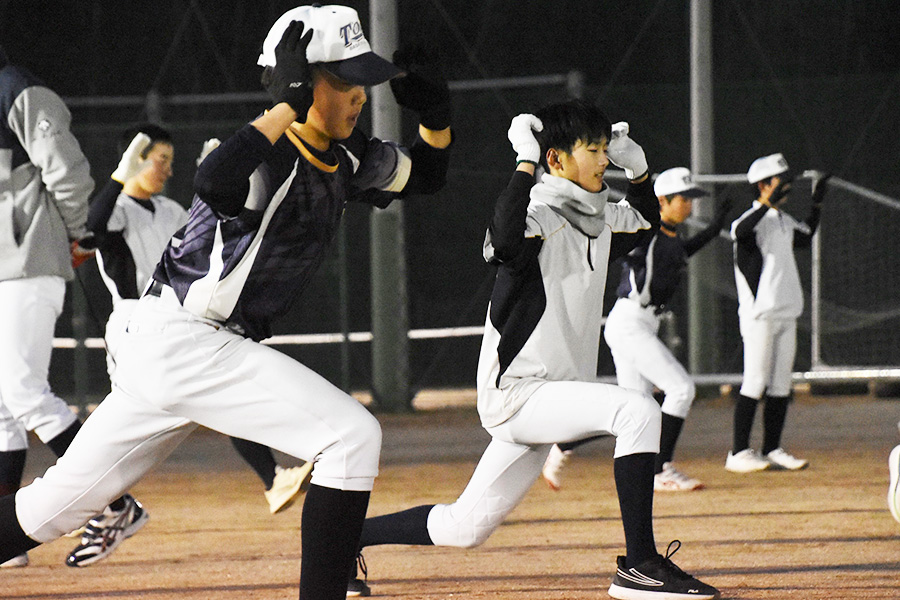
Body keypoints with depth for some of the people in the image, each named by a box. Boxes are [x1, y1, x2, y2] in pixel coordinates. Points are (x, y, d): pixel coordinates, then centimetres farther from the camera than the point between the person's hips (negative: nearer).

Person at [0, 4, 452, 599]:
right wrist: (289, 105, -35)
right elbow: (214, 183, -41)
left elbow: (425, 174, 23)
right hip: (182, 342, -9)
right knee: (353, 435, -16)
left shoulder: (345, 158, 10)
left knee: (55, 505, 12)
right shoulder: (269, 159, -18)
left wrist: (437, 118, 2)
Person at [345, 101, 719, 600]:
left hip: (552, 398, 9)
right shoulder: (539, 215, -15)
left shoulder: (598, 218, 12)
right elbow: (504, 239, -39)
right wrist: (525, 160, -32)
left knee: (465, 528, 11)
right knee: (637, 411, -27)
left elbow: (647, 222, 33)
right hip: (516, 393, -9)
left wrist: (636, 165, 16)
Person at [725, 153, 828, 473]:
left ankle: (772, 450, 14)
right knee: (756, 381, -10)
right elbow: (740, 231, -35)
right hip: (760, 314, -8)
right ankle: (739, 452, -8)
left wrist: (817, 202, 27)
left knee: (781, 383, 8)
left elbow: (806, 236, 35)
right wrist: (768, 202, -41)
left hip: (786, 314, 8)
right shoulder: (753, 218, -11)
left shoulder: (784, 221, 16)